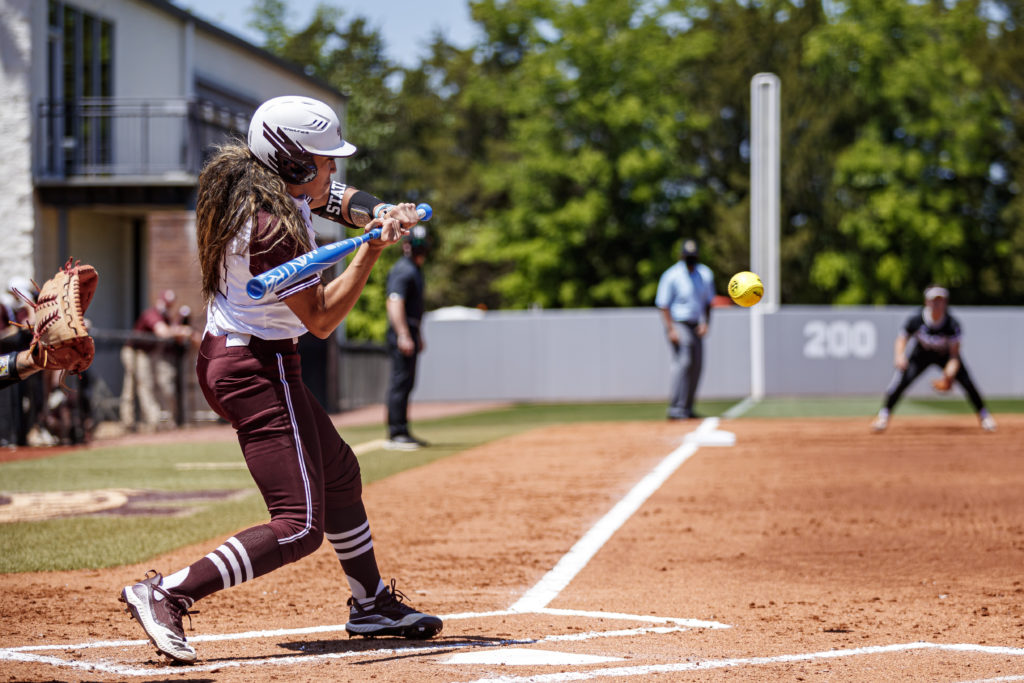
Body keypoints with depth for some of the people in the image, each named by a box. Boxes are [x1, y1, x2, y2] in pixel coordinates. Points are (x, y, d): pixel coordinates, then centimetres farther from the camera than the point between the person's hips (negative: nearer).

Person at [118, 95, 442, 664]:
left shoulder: (281, 188, 4)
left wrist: (384, 214, -7)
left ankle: (373, 604, 38)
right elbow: (322, 319, -17)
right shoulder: (273, 228, -24)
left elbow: (345, 200, 14)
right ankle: (166, 595, -17)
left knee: (341, 474, 24)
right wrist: (372, 251, -18)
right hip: (259, 368, -11)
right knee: (301, 527, -14)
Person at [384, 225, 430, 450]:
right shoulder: (403, 270, -12)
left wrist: (418, 336, 29)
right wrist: (403, 335, -29)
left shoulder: (416, 270, 20)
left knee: (407, 382, 13)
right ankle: (396, 434, -11)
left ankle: (402, 433, 19)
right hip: (402, 332, -10)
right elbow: (394, 302, -23)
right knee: (400, 381, -11)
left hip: (410, 333, 10)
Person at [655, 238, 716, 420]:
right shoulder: (671, 276, -12)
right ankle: (675, 408, -22)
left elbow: (708, 302, 16)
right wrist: (671, 329, -18)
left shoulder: (705, 274, 6)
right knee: (682, 361, -19)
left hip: (695, 326, 7)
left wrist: (705, 322, 2)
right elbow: (663, 305, -11)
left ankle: (687, 408, 14)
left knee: (696, 365, 5)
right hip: (677, 323, -7)